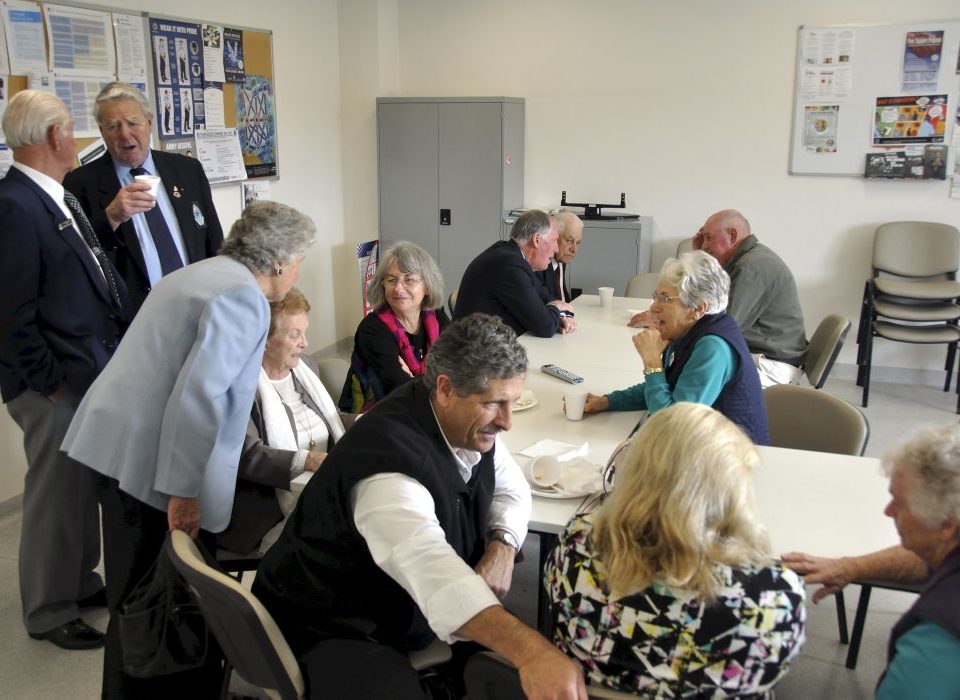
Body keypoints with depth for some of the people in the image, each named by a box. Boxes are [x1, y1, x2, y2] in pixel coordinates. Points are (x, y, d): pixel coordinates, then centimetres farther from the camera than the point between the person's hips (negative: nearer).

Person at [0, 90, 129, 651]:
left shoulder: (55, 199, 10)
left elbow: (97, 281, 14)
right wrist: (50, 384, -16)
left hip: (93, 371, 9)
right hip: (56, 384, -9)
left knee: (87, 485, 20)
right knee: (57, 493, 5)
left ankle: (81, 581, 38)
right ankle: (50, 611, 23)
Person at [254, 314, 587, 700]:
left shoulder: (469, 423, -7)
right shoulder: (388, 456, -34)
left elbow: (511, 489, 7)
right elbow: (429, 569, -48)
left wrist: (502, 547, -15)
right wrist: (528, 650, -61)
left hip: (411, 610, 9)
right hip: (334, 628, -8)